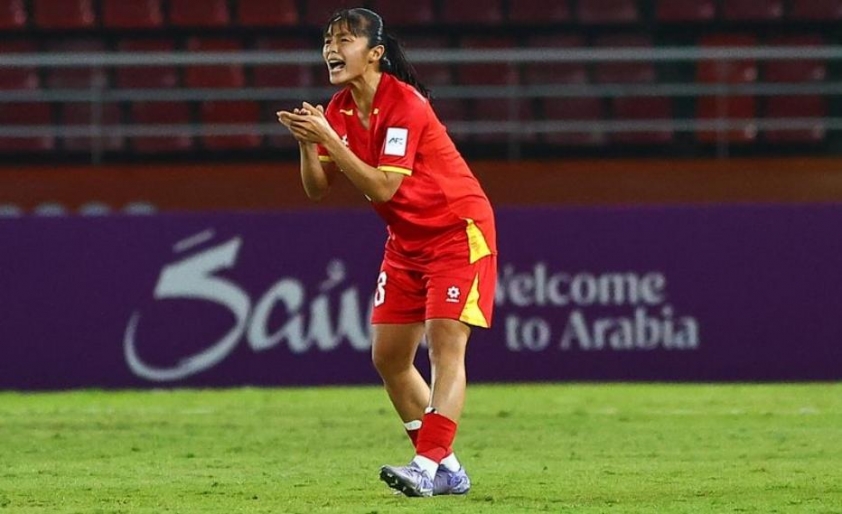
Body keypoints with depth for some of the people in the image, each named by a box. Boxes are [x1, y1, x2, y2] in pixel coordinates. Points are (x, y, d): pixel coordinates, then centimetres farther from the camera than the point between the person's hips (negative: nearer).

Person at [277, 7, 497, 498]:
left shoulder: (404, 104, -23)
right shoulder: (338, 111, 0)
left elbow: (383, 187, -28)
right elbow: (318, 188, 0)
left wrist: (328, 139, -31)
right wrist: (307, 144, -19)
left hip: (458, 230, -8)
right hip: (407, 239, 9)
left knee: (445, 343, -18)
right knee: (389, 355, 5)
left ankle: (429, 465, -25)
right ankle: (447, 469, 12)